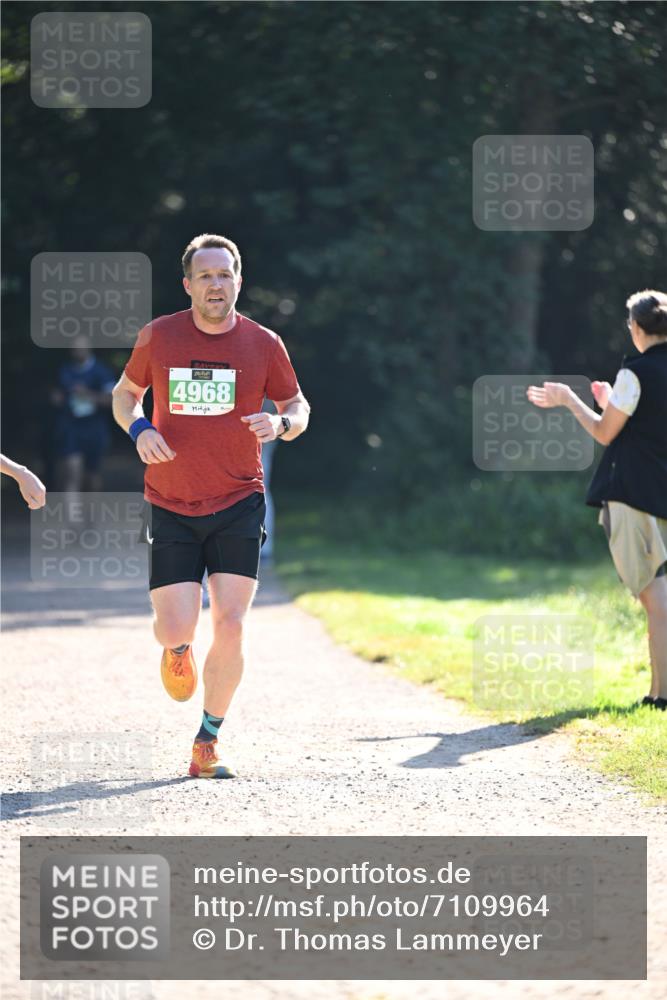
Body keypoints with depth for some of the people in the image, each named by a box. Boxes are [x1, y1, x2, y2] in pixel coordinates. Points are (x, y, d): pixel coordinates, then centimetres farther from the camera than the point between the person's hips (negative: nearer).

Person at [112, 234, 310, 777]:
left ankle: (208, 742, 6)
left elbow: (298, 406, 11)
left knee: (230, 625, -10)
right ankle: (179, 649, 32)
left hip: (238, 505, 0)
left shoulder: (264, 344, -1)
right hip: (171, 507, 0)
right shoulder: (158, 337, -1)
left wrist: (281, 424, -12)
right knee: (176, 628, -8)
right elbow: (125, 393, 14)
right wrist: (138, 428, -7)